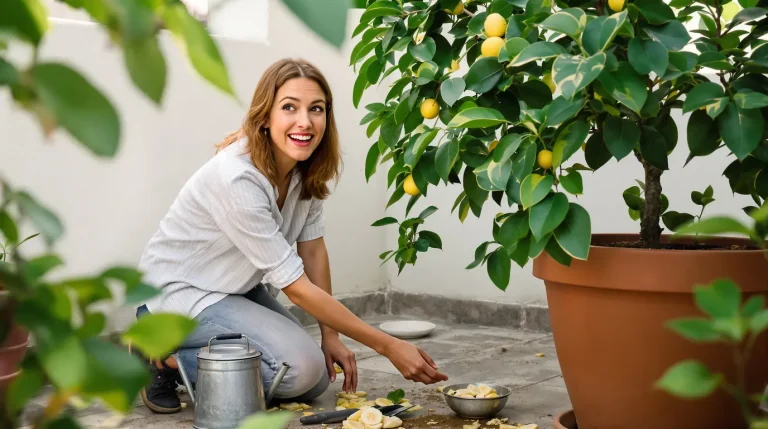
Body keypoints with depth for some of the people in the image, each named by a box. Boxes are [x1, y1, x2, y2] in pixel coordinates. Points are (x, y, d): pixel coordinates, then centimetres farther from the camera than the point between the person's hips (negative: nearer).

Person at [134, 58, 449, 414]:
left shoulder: (306, 166, -10)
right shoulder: (236, 178, -33)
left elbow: (313, 249, 0)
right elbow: (296, 287, -29)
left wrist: (331, 337, -5)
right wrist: (387, 346, -28)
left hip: (237, 288, 8)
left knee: (317, 380, 1)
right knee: (300, 367, -23)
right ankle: (166, 356, -5)